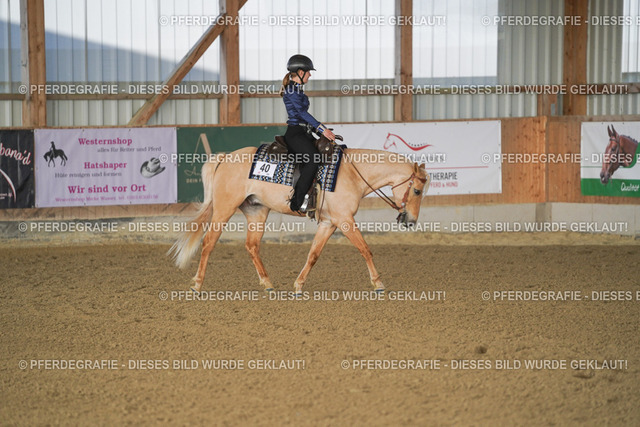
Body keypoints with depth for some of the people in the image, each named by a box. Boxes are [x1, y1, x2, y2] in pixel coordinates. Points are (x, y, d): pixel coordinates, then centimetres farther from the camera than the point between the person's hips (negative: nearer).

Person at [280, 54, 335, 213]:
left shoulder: (298, 89, 20)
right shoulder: (291, 89, -9)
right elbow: (301, 112, -19)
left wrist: (321, 131, 19)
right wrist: (322, 129, -22)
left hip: (304, 133, 10)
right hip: (295, 133, -10)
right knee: (313, 160, -26)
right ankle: (297, 202, -25)